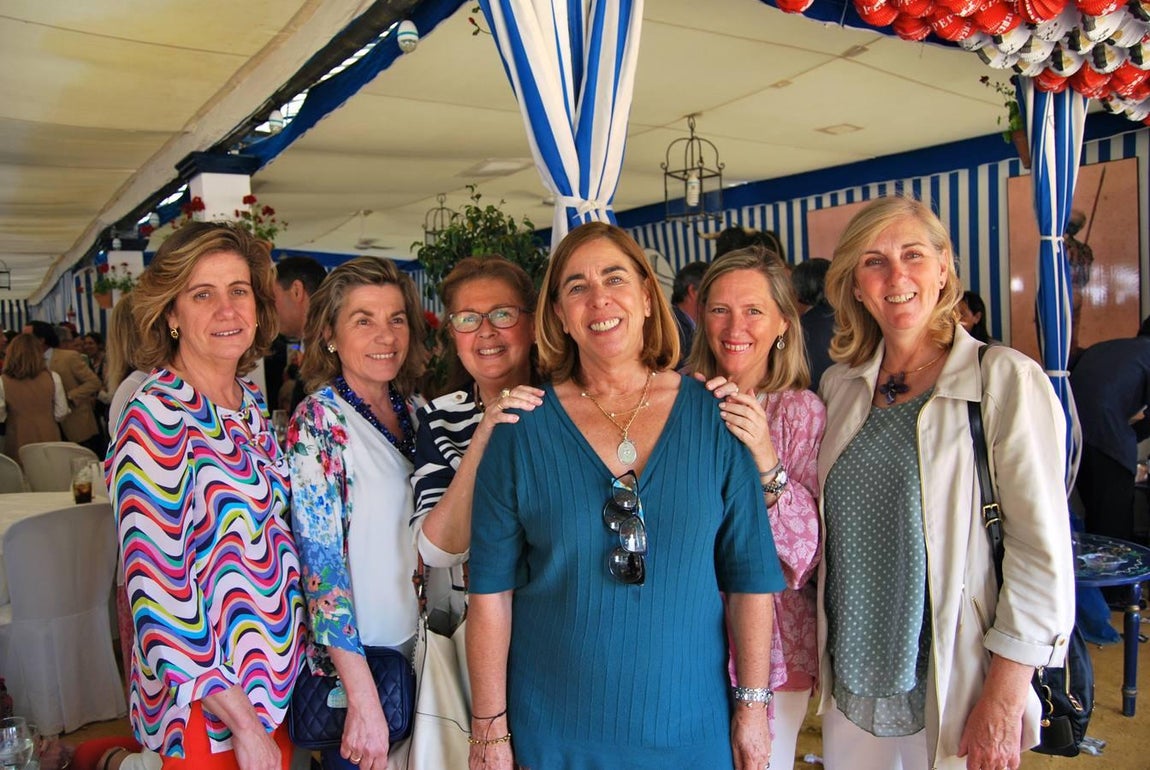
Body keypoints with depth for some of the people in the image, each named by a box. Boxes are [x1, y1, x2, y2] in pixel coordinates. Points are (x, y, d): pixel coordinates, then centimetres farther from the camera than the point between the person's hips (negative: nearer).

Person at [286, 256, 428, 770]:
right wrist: (364, 699, -22)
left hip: (418, 643, 6)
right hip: (356, 654, -6)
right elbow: (321, 564, -21)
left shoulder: (408, 409, 1)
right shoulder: (318, 421, -18)